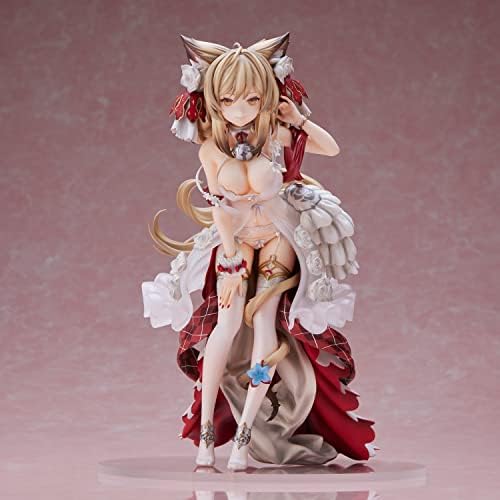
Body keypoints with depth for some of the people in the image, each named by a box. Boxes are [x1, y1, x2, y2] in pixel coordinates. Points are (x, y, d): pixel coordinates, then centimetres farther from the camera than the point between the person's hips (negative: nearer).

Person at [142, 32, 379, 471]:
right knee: (227, 324, -12)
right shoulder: (211, 148, -14)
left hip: (278, 236, 0)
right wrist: (231, 256, -10)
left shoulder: (278, 134, -14)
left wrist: (299, 121, -15)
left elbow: (332, 149, 0)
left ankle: (243, 436, -6)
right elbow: (217, 204, -9)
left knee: (263, 321, -10)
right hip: (235, 238, 0)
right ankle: (207, 433, -5)